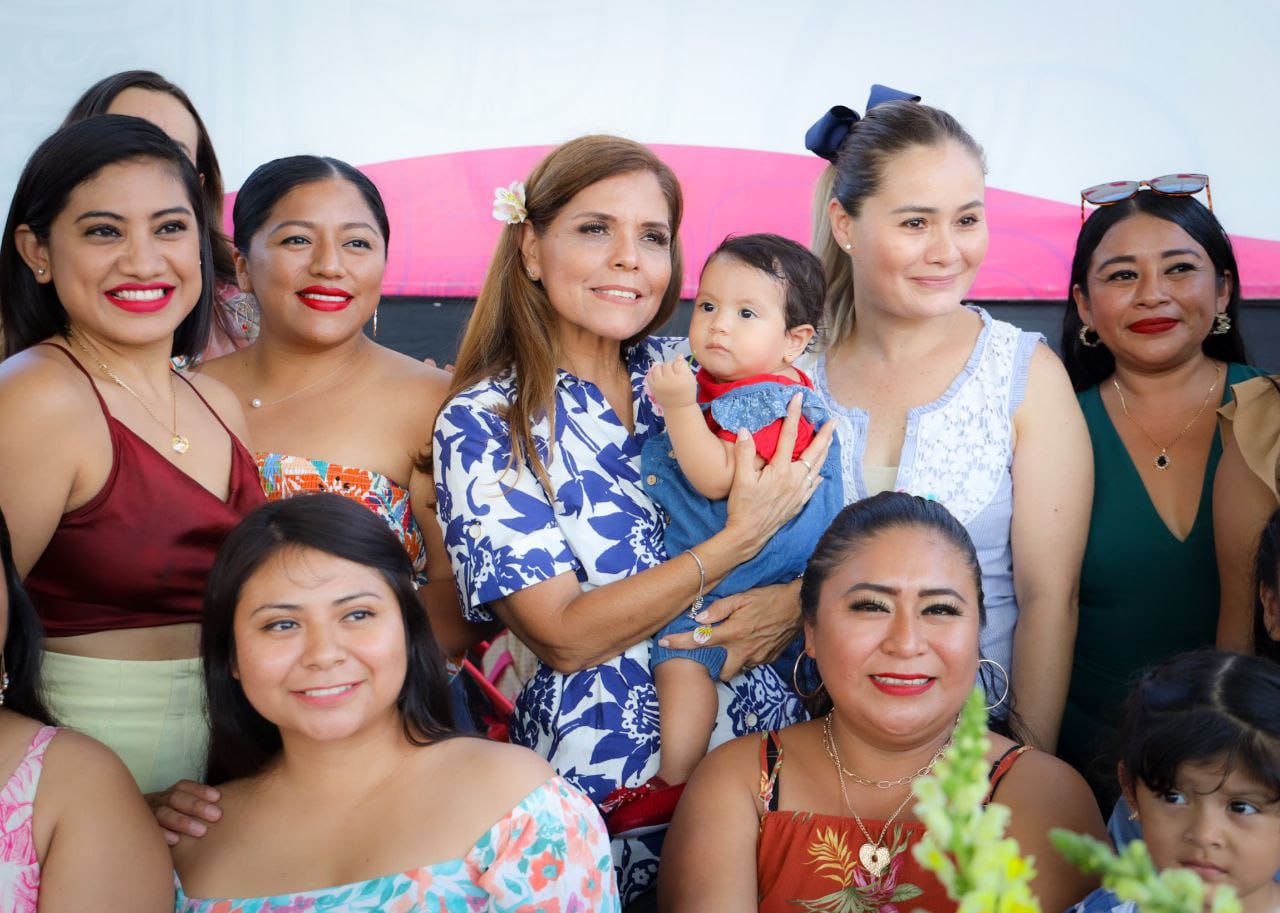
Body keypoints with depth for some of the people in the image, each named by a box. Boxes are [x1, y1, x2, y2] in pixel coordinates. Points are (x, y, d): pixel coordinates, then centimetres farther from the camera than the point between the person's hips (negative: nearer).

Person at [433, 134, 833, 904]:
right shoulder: (483, 425, -5)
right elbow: (563, 634, -13)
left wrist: (800, 599, -12)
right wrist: (743, 538, -18)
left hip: (768, 728, 4)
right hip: (613, 765, -3)